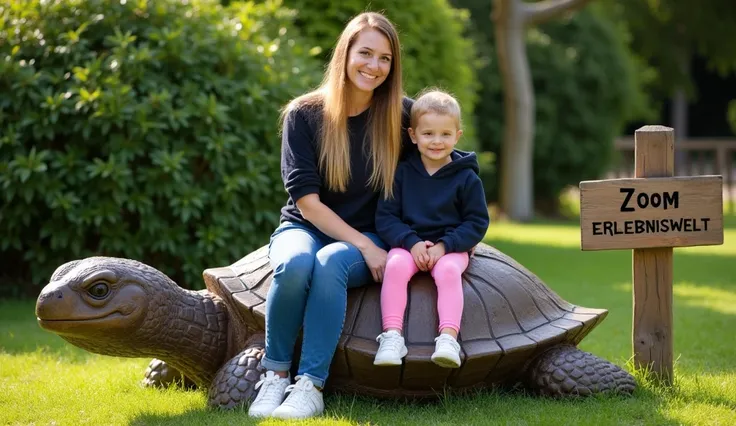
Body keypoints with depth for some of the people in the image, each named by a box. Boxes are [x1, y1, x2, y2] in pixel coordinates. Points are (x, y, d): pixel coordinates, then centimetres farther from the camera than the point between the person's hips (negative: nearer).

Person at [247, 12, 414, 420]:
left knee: (331, 262, -36)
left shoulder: (401, 115, -2)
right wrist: (364, 246, -19)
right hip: (305, 228, 0)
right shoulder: (305, 114, -7)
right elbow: (307, 200, -12)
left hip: (369, 238, 0)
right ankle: (275, 374, -20)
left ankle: (310, 385, -35)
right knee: (295, 263, -37)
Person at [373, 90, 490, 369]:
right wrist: (412, 243, -17)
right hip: (408, 243, 1)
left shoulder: (466, 178, 2)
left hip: (451, 247, -1)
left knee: (449, 271, -32)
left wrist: (444, 246, -14)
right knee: (396, 266, -30)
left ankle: (448, 338, -40)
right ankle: (392, 336, -35)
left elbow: (477, 222, 0)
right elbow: (385, 217, -1)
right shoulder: (401, 173, 4)